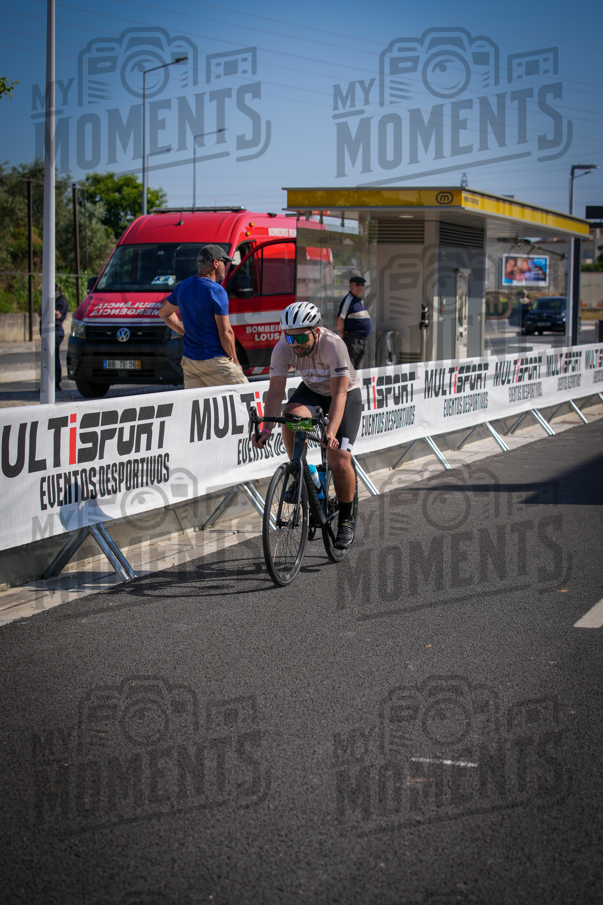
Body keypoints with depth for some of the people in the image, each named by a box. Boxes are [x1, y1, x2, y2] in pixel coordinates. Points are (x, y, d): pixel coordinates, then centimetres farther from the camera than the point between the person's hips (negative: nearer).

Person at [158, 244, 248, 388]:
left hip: (189, 360, 7)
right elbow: (225, 333, -16)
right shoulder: (216, 291, -14)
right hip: (215, 362, -7)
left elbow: (163, 313, 25)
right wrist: (235, 362, -5)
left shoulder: (183, 287, 9)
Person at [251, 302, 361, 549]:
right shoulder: (283, 348, -24)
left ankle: (346, 521, 6)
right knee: (291, 416, -32)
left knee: (339, 462, -15)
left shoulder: (333, 345, -35)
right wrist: (266, 428, -40)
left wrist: (331, 433, -52)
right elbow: (276, 391, -25)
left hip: (346, 393, -3)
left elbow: (339, 395, -39)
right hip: (312, 390, 3)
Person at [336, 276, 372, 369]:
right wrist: (342, 339, -17)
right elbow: (339, 322, -15)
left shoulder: (360, 300, 17)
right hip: (352, 340, -9)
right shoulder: (348, 300, -10)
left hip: (362, 340, 10)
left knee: (356, 368, 16)